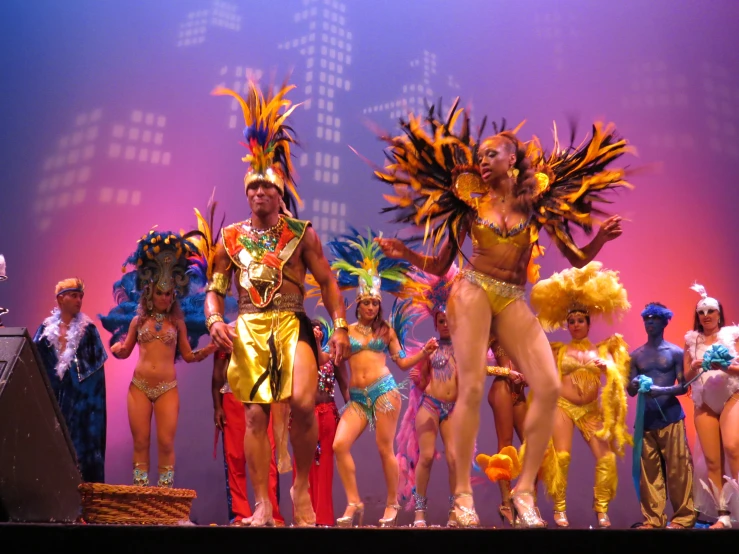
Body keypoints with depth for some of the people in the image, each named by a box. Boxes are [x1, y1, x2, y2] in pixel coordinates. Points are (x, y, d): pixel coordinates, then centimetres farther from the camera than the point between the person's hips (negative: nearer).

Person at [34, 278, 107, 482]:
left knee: (78, 438, -2)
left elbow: (96, 363, 0)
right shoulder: (47, 328, 8)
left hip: (79, 393, -2)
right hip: (51, 392, 2)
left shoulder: (88, 329, 2)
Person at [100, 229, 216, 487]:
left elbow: (188, 355, 5)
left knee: (166, 443, -4)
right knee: (140, 442, 5)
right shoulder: (138, 319, 7)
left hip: (167, 388, -1)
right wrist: (117, 349, -10)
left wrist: (207, 350, -11)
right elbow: (125, 351, 12)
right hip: (139, 386, 1)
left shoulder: (177, 321, 4)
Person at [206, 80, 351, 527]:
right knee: (255, 415, 0)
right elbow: (215, 288, 14)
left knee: (303, 402, -21)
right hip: (248, 330, 2)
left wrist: (340, 326, -6)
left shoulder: (302, 233, 7)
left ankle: (302, 486, 4)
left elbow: (328, 282, 5)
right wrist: (215, 320, -6)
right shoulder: (231, 237, 12)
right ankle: (263, 506, 8)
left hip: (292, 324, -2)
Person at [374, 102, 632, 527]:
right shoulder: (470, 201, 6)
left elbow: (577, 259, 8)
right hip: (473, 291, -2)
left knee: (550, 388, -11)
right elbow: (440, 265, 9)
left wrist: (600, 239, -10)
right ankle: (463, 492, -2)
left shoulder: (538, 202, 7)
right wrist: (406, 254, -6)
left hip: (514, 301, 2)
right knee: (472, 389, -11)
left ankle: (525, 489, 0)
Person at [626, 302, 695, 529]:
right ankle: (653, 519, 7)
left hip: (670, 417, -3)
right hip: (645, 419, 3)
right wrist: (634, 385, -11)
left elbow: (684, 386, -1)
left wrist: (661, 390, -19)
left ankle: (683, 517, 4)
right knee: (648, 470, 2)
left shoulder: (676, 352, 5)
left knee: (678, 468, -4)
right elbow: (630, 391, 12)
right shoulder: (636, 355, 13)